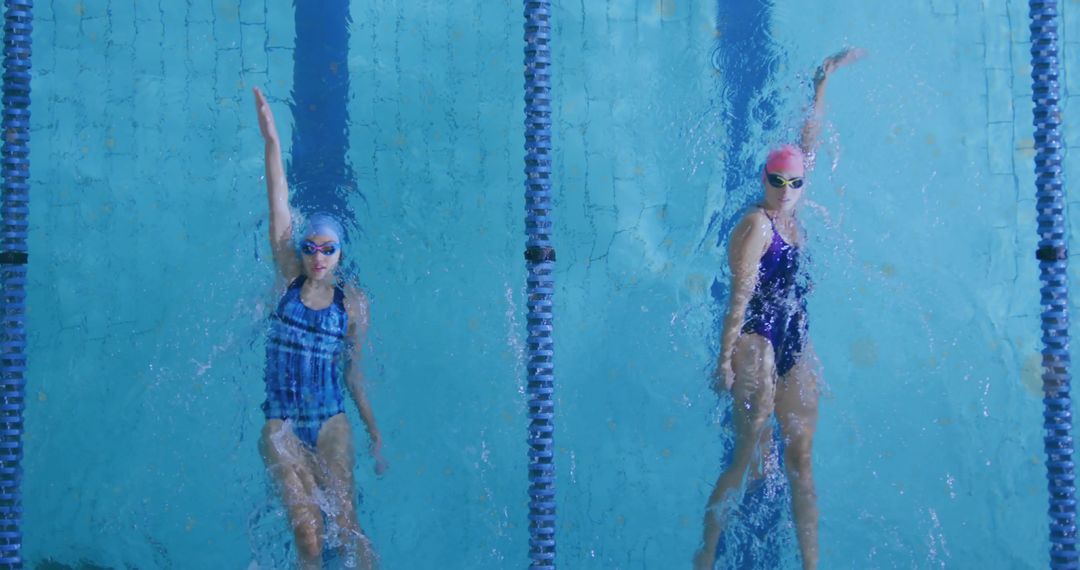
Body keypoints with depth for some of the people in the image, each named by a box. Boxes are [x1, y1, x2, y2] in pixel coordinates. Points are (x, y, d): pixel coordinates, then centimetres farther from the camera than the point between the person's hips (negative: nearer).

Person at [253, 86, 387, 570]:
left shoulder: (352, 302, 3)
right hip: (282, 426, 0)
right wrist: (271, 140, -7)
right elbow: (279, 210, -3)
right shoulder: (289, 281, 3)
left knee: (345, 525, -10)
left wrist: (375, 431, 8)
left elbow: (354, 370, 9)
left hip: (331, 424, 0)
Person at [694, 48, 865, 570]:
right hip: (757, 341, -8)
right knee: (751, 454, -6)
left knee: (800, 457, 7)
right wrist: (725, 357, -20)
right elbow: (739, 296, -15)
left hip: (796, 345, 8)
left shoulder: (789, 214, 12)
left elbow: (809, 140, 22)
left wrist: (823, 82, 30)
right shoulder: (756, 224, -9)